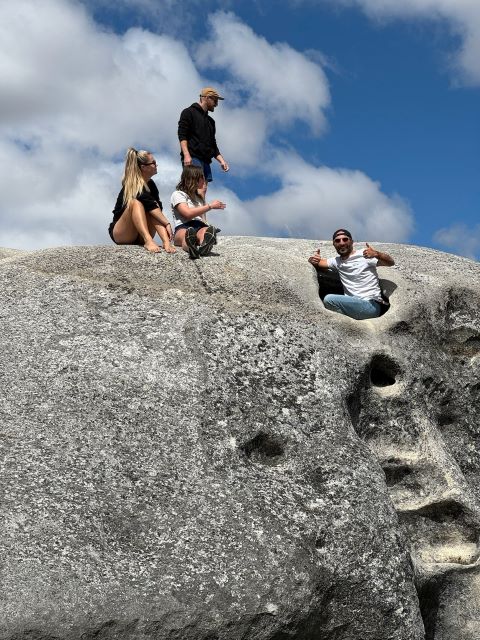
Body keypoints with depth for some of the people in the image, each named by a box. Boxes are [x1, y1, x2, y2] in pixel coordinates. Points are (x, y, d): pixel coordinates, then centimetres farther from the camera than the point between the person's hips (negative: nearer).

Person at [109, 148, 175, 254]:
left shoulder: (151, 184, 8)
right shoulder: (134, 186, -15)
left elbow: (158, 207, -4)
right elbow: (151, 205, -27)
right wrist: (167, 224, -32)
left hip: (140, 236, 6)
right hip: (120, 235, -6)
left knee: (154, 211, -18)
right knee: (135, 203, -29)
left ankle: (166, 242, -40)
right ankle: (148, 241, -50)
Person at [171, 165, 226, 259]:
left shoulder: (199, 197, 35)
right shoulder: (178, 194, 12)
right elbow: (188, 213, -7)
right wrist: (210, 206, -3)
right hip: (183, 228, -4)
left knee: (206, 231, -37)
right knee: (187, 233, -44)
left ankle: (204, 246, -75)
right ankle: (190, 247, -80)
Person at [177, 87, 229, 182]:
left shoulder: (210, 121, 28)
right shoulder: (189, 112, 6)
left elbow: (213, 145, 29)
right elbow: (182, 135, -6)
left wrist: (221, 160, 14)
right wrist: (186, 155, -20)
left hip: (206, 161, 8)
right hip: (192, 159, -8)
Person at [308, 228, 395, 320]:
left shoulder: (364, 254, -1)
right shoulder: (336, 261, 19)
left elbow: (391, 263, -8)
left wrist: (377, 254, -30)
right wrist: (313, 259, -8)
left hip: (371, 305, -6)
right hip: (352, 305, 6)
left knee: (329, 299, -22)